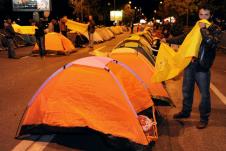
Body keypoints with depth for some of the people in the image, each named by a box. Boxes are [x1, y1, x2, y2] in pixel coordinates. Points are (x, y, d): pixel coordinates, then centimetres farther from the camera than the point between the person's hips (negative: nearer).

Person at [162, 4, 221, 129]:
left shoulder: (215, 29, -6)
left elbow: (211, 43, -27)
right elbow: (183, 39, 23)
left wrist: (203, 29, -19)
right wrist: (168, 40, 26)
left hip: (202, 67, -6)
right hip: (190, 63, 6)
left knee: (204, 93, 2)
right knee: (187, 90, 17)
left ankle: (204, 118, 18)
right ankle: (185, 112, 36)